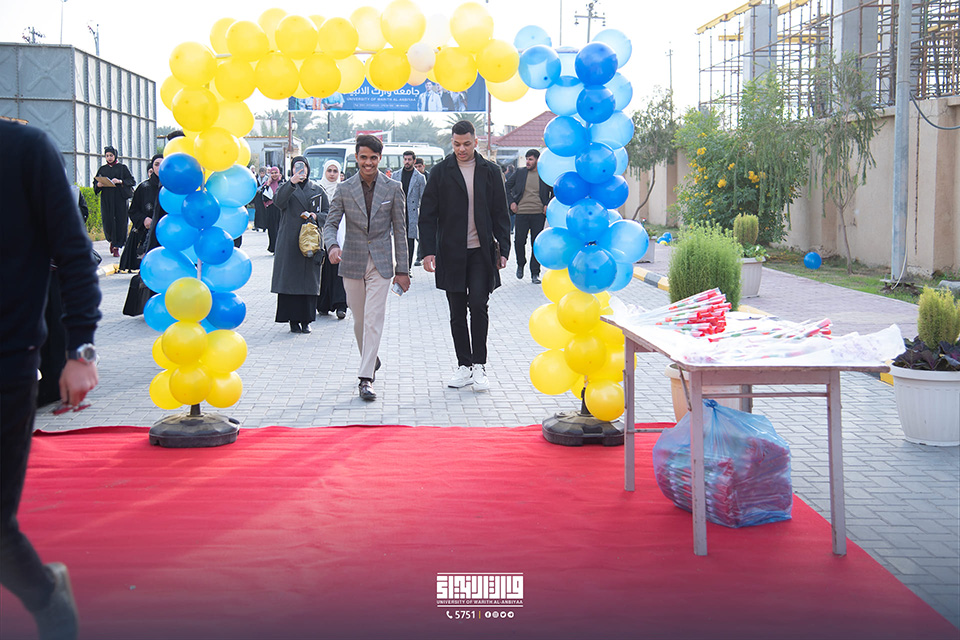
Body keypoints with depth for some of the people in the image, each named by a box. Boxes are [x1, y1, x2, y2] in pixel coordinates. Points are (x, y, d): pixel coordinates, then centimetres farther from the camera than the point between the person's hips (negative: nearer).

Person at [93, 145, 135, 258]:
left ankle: (116, 247, 0)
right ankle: (112, 241, 25)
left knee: (119, 222, -7)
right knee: (107, 222, -3)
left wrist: (120, 181, -16)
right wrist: (99, 184, -7)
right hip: (106, 199, 2)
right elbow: (95, 182, 16)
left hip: (119, 199, -2)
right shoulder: (102, 169, 14)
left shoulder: (122, 167, 5)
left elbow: (132, 181, -1)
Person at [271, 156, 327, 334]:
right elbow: (279, 202, -15)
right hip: (289, 242, -2)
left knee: (309, 281, 1)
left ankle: (305, 320, 8)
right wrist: (292, 183, -28)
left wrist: (315, 216, -8)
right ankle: (293, 321, 1)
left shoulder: (318, 190, 14)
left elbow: (328, 213, 14)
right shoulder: (286, 188, 7)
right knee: (289, 280, -5)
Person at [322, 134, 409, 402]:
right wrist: (332, 245, -22)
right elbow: (330, 224, 1)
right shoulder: (344, 189, 2)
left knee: (373, 319, -11)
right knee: (359, 320, 12)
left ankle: (366, 378, -11)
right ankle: (370, 360, 37)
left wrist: (402, 269, 2)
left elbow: (400, 230, 4)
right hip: (352, 262, 2)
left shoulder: (393, 188, 1)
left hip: (381, 263, -2)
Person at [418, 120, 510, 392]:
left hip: (481, 252, -1)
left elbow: (500, 214, 9)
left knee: (478, 306, -9)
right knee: (457, 313, 6)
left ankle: (479, 366, 1)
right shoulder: (440, 171, 3)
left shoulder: (490, 171, 6)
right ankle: (464, 366, 15)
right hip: (451, 254, 1)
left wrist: (503, 249, 2)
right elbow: (427, 215, 3)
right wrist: (428, 251, -5)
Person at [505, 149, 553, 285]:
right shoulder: (519, 173, 5)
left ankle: (535, 274, 11)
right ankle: (520, 264, 26)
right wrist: (511, 202, 4)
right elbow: (507, 186, 15)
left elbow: (555, 191, 13)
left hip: (539, 214, -1)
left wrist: (548, 205, 1)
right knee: (519, 241, -2)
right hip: (522, 213, 1)